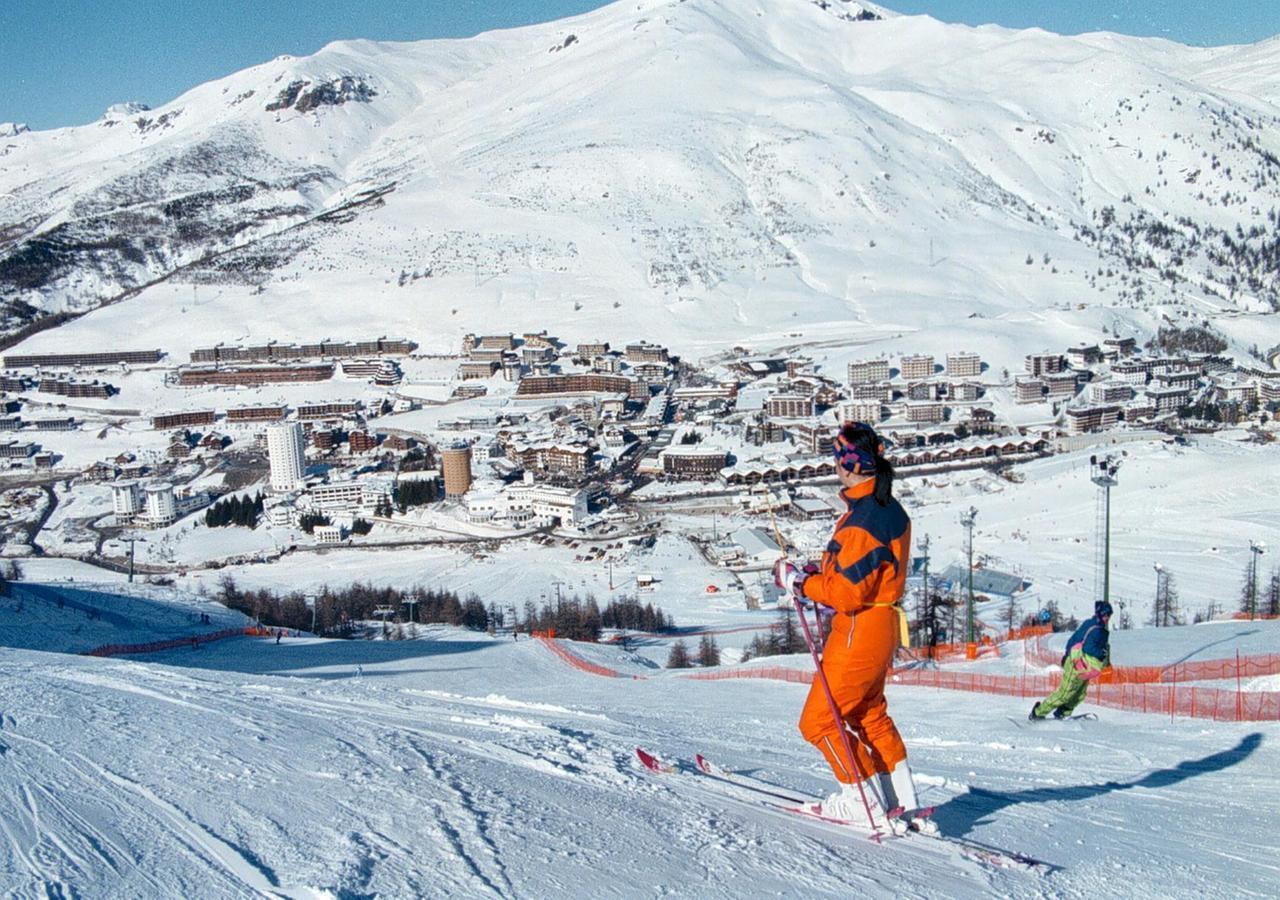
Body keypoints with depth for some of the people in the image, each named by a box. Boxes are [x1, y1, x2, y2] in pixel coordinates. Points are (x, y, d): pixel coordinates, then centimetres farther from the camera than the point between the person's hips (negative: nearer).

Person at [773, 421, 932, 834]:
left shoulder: (865, 519, -24)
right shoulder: (887, 508, 8)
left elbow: (847, 593, -25)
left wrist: (799, 581, -13)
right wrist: (814, 577, 6)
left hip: (860, 630, -10)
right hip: (880, 624, 10)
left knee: (819, 719, 1)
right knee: (870, 716, 23)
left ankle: (866, 802, 7)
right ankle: (905, 806, 26)